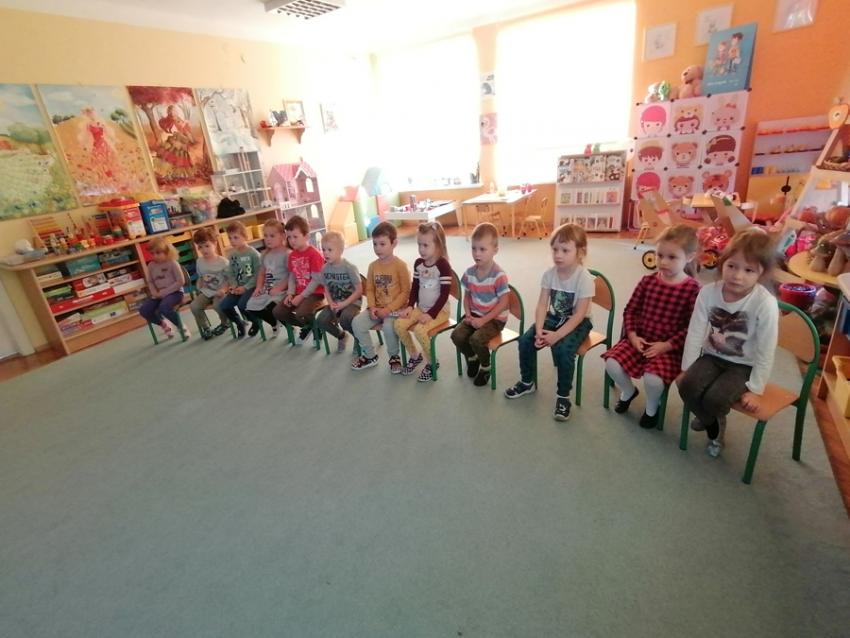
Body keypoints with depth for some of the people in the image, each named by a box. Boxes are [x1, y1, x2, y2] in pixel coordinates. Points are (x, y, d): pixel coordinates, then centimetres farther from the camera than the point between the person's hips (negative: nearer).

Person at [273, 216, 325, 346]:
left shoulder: (314, 253, -16)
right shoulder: (292, 255, 7)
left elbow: (316, 280, -18)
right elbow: (292, 277, 10)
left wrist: (301, 296, -17)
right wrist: (290, 294, -6)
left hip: (314, 292, -8)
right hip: (298, 293, 8)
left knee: (301, 314, -31)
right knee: (278, 312, -4)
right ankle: (307, 326, 12)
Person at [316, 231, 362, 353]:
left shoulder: (350, 267, -16)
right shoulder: (325, 269, 0)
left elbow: (359, 290, -14)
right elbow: (327, 289, 9)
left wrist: (344, 304, -20)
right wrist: (331, 303, -10)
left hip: (351, 302, -5)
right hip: (334, 303, 6)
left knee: (345, 319, -34)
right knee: (321, 320, -17)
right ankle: (341, 335, 14)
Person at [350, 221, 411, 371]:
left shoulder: (400, 265, -12)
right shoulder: (373, 266, 4)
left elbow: (405, 292, -12)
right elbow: (369, 289, 9)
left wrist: (388, 309, -18)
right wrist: (372, 307, -9)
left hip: (396, 308, -5)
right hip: (377, 308, 6)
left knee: (388, 326, -33)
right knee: (357, 323, -13)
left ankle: (394, 356, -3)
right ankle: (369, 355, 8)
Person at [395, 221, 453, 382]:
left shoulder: (443, 265, -17)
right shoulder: (418, 263, 3)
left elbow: (444, 295, -18)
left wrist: (430, 314, -22)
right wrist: (409, 306, -3)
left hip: (439, 310, -6)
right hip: (420, 308, 7)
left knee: (419, 330, -29)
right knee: (399, 324, -13)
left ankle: (431, 363, -3)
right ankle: (415, 355, 10)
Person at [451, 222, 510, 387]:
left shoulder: (499, 276, -19)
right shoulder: (469, 272, -2)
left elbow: (503, 303, -18)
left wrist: (483, 320, -21)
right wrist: (468, 314, -8)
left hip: (495, 318, -5)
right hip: (474, 315, 6)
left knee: (476, 339, -27)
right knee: (457, 335, -15)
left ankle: (486, 367, 5)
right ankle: (472, 358, 17)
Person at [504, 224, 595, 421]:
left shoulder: (585, 279, -22)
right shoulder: (549, 274, -8)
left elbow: (579, 315, -23)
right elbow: (542, 305, -10)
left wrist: (557, 335, -30)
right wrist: (539, 330, -25)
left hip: (578, 323, -5)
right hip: (554, 317, 5)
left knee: (563, 349, -31)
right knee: (526, 340, -13)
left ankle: (563, 395, -8)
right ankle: (528, 382, 12)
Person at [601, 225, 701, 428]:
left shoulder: (692, 289, -10)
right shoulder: (648, 281, 1)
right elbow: (630, 310, 7)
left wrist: (667, 345, -16)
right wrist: (632, 335, -6)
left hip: (669, 348, -4)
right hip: (640, 340, 4)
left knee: (653, 378, -28)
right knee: (612, 363, -17)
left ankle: (652, 407, 10)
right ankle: (628, 391, 18)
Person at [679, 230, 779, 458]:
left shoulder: (765, 303, -23)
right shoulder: (708, 292, -14)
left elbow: (766, 352, -16)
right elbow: (695, 333, -10)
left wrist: (755, 389, -13)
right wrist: (687, 369, -8)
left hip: (744, 365, -3)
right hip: (712, 356, 3)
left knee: (714, 398, -25)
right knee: (687, 387, -20)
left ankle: (714, 421, 14)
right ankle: (713, 424, 12)